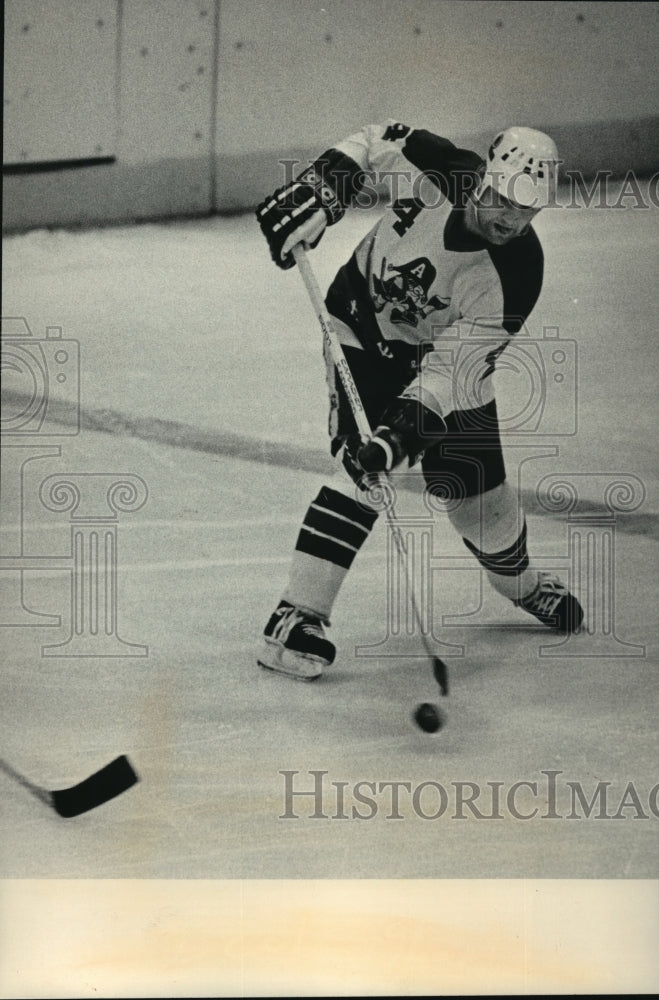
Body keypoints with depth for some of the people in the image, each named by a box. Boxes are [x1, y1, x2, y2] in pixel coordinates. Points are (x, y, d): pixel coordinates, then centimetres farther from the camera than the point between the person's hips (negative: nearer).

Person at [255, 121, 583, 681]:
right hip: (363, 324, -1)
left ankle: (521, 583, 41)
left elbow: (454, 367, -34)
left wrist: (402, 434, -45)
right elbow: (373, 144, -5)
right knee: (362, 472, -22)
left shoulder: (516, 274, -30)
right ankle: (296, 618, -20)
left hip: (444, 348, 1)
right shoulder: (437, 168, -27)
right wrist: (315, 197, -19)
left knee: (474, 484, 7)